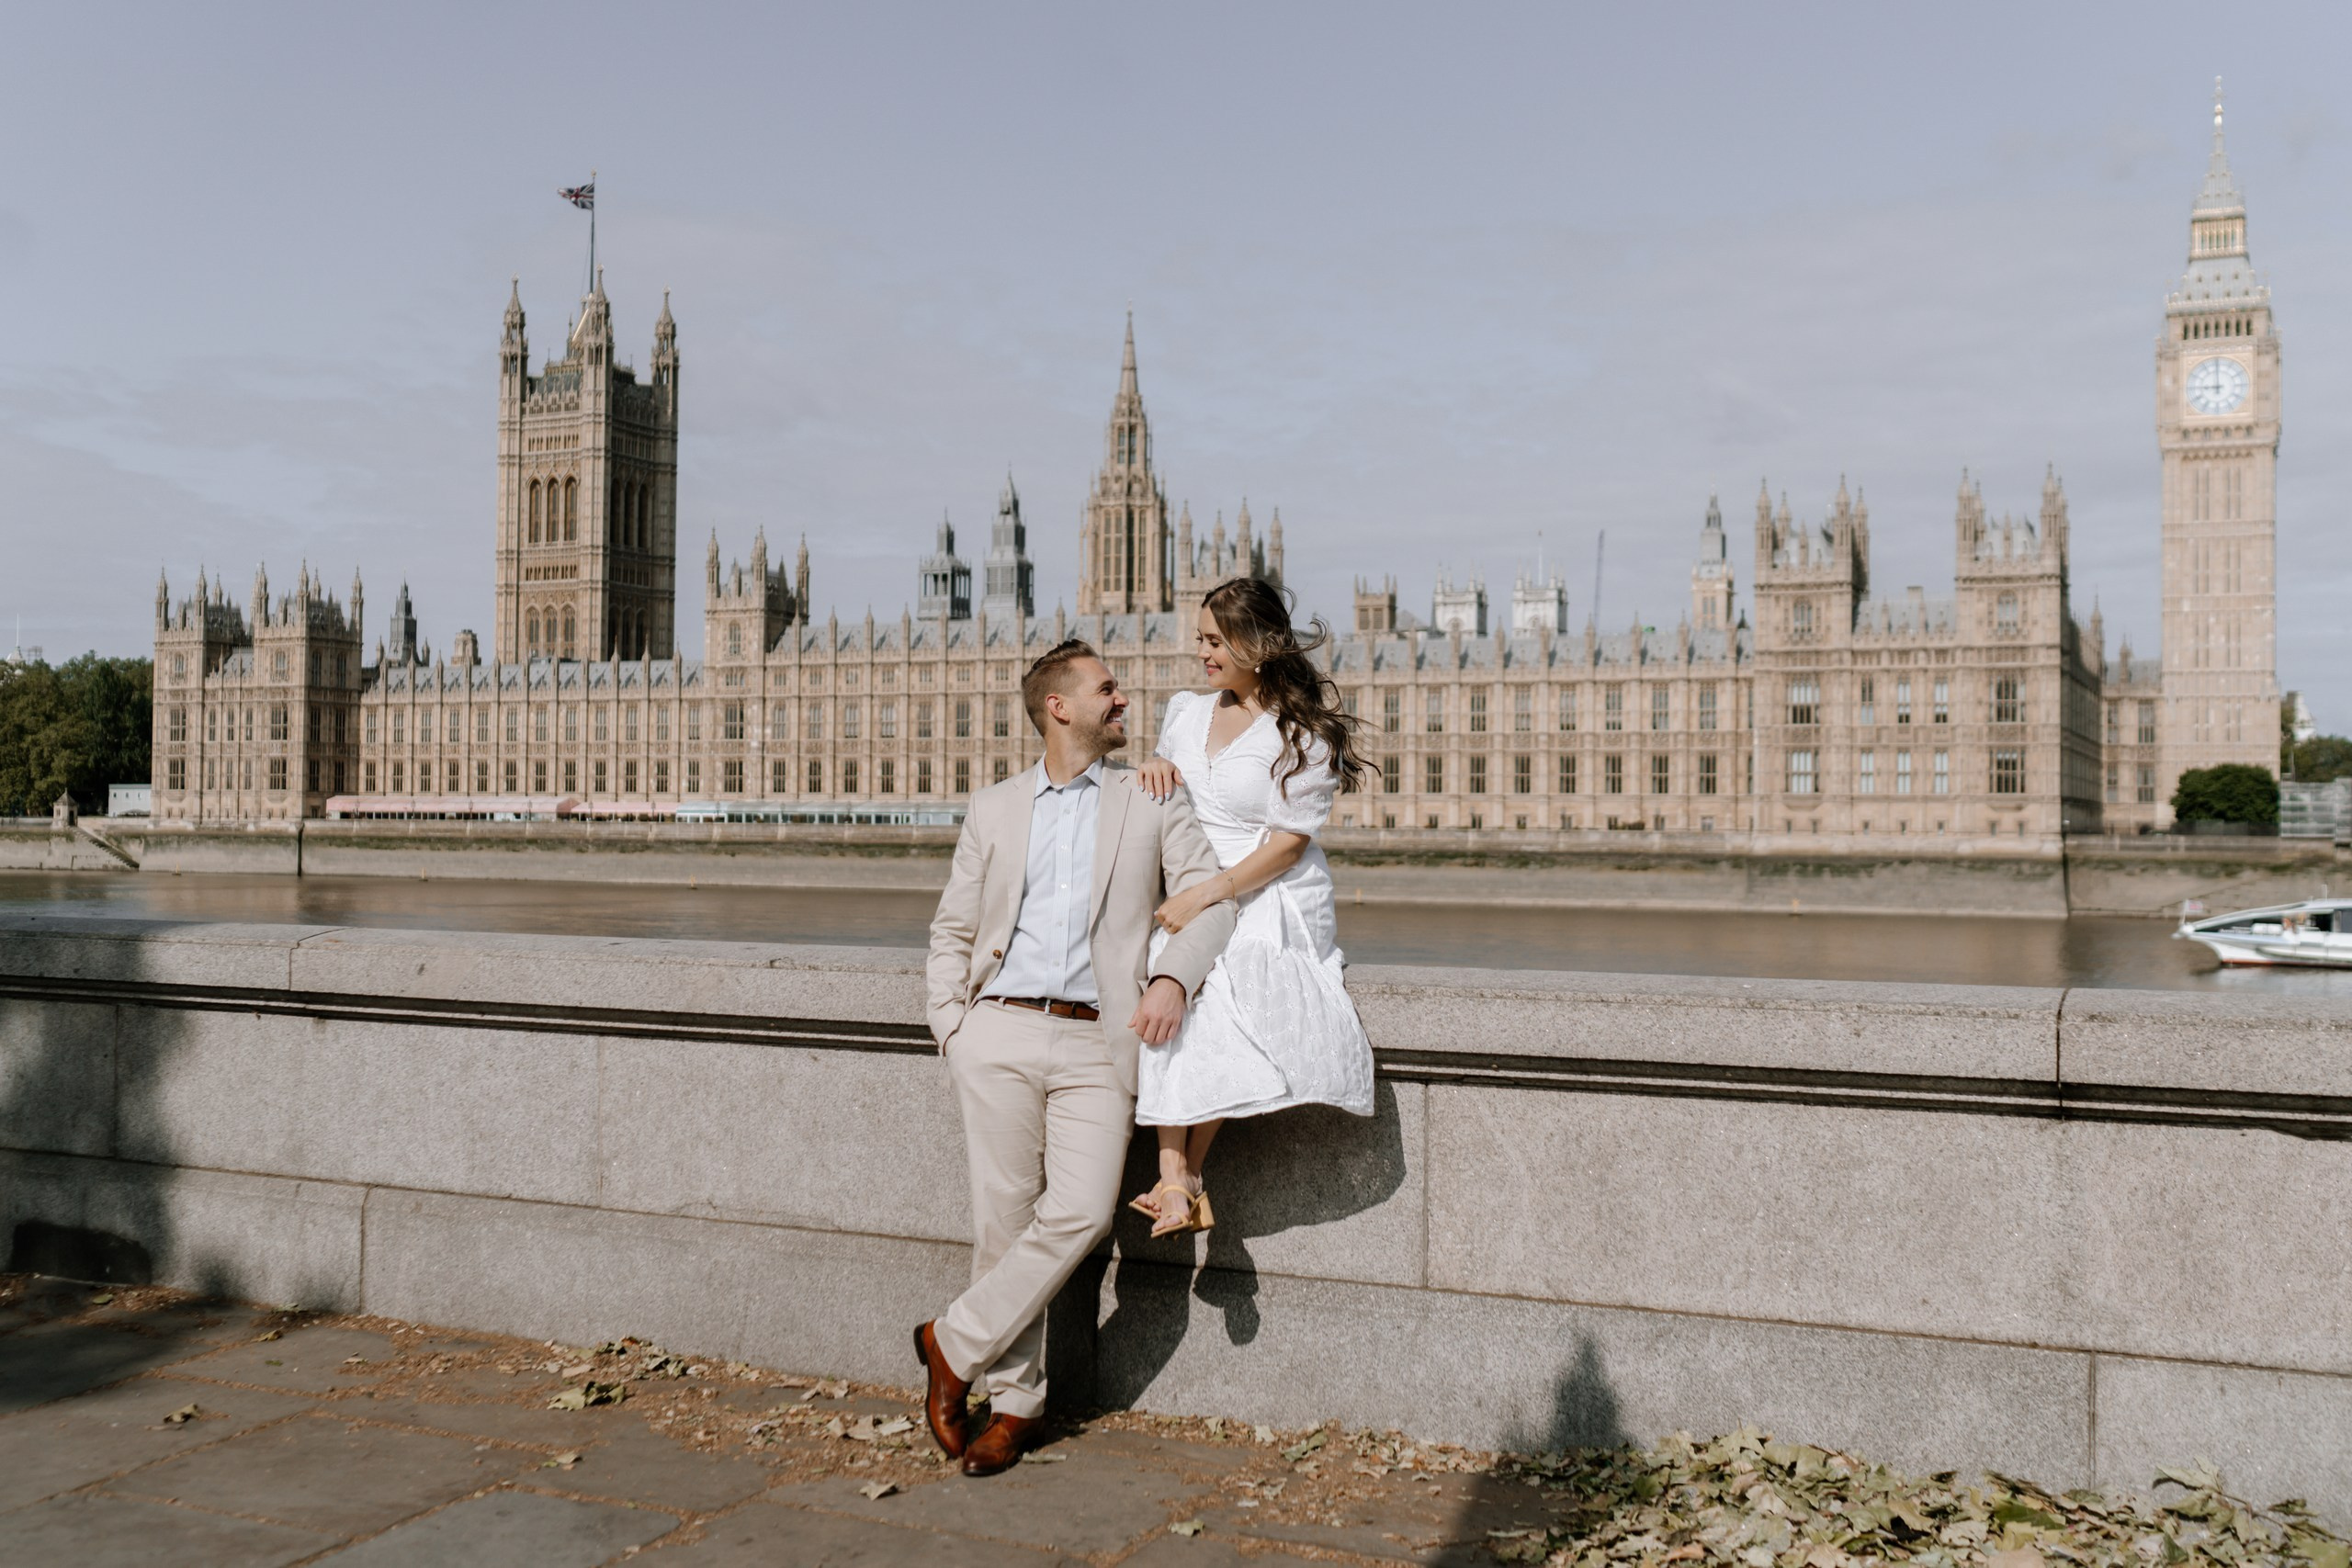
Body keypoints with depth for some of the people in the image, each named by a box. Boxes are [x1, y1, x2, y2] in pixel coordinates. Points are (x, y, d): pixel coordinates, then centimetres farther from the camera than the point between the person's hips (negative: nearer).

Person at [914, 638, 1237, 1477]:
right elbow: (951, 929, 18)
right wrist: (951, 1024, 4)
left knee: (1080, 1213, -16)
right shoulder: (994, 809, 16)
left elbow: (1209, 900, 3)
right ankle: (1014, 1399, 16)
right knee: (1004, 1219, 0)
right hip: (1000, 1035, 1)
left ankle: (956, 1343, 3)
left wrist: (1172, 976, -16)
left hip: (1096, 1043, -1)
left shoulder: (1152, 801, 12)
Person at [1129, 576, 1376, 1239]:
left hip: (1270, 900, -5)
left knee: (1212, 1009, -28)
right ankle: (1174, 1178, -27)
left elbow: (1289, 841, -11)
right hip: (1190, 892, 5)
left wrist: (1206, 897, -18)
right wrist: (1155, 768, 1)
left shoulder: (1303, 729, -7)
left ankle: (1188, 1175, -16)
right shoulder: (1188, 711, 12)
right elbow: (1165, 793, 27)